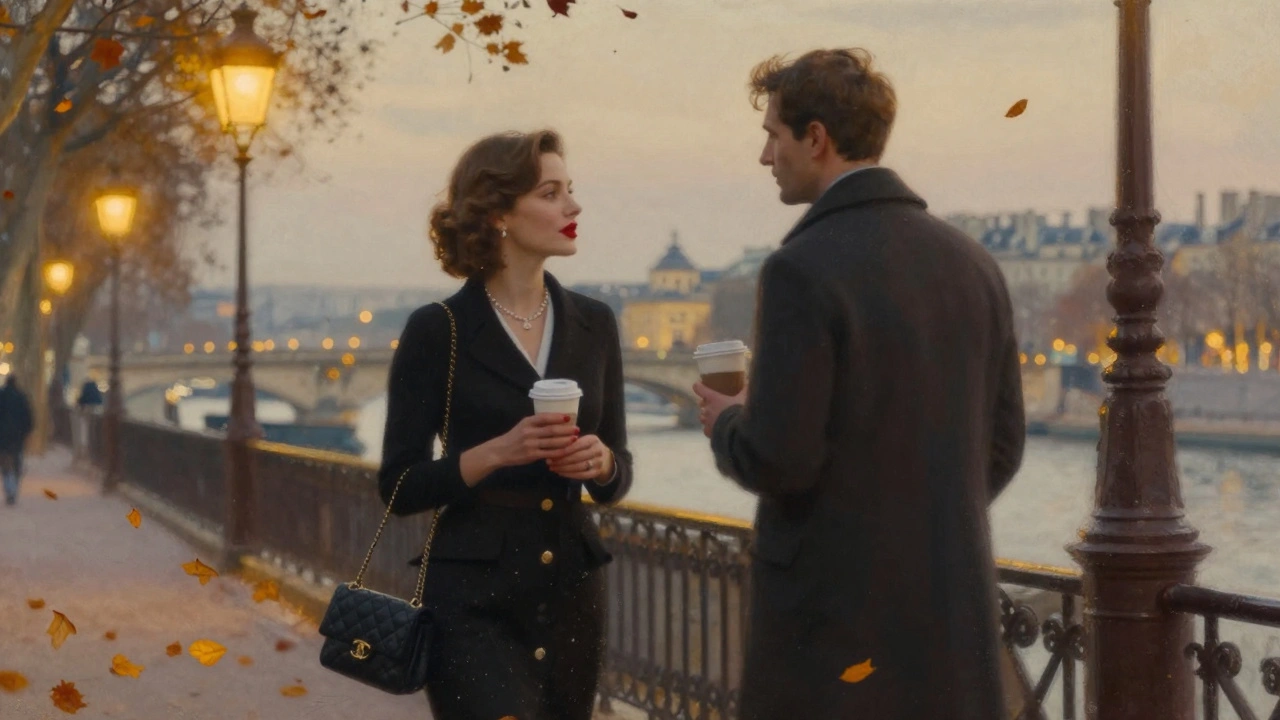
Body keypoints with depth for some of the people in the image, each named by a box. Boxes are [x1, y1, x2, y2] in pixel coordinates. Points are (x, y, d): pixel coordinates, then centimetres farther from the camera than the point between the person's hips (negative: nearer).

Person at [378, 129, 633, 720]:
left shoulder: (593, 324, 7)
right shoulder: (437, 331, -6)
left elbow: (615, 480, 13)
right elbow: (399, 487, -6)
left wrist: (601, 461, -9)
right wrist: (496, 452, -19)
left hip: (573, 593, 5)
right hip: (474, 600, -5)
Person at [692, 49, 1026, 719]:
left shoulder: (803, 269, -15)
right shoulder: (971, 262, 7)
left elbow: (779, 460, -18)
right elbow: (1001, 445, 11)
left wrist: (727, 425, 2)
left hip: (837, 606, -6)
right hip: (953, 598, 7)